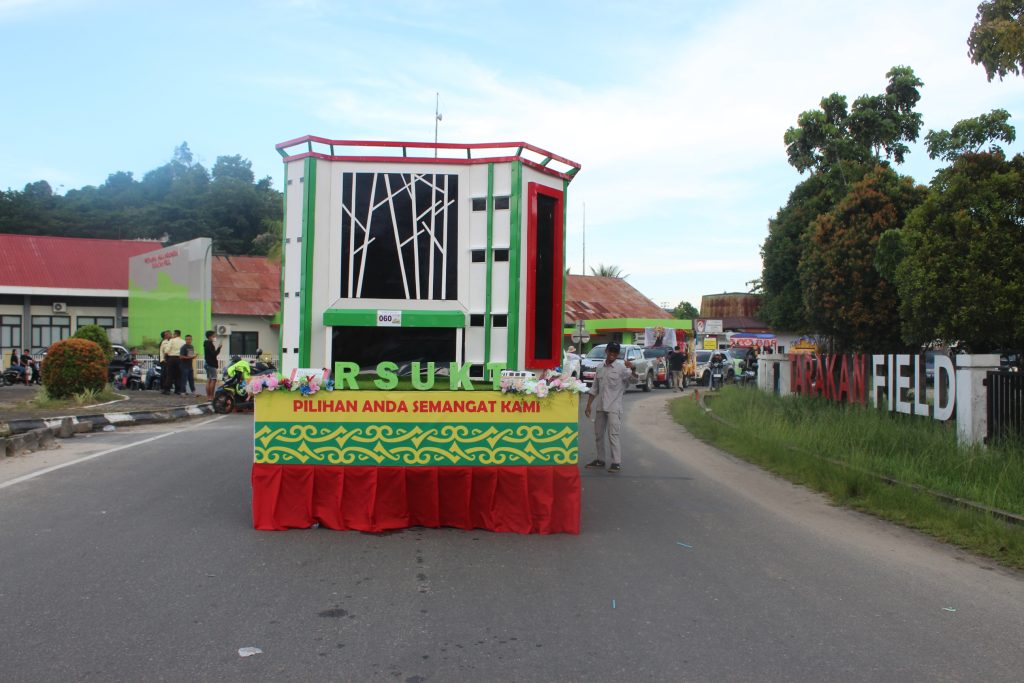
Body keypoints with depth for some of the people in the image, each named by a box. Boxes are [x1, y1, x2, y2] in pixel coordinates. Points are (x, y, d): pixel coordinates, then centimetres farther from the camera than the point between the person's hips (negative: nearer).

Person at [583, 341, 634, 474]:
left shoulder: (621, 367, -8)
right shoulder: (600, 368, 9)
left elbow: (633, 379, -25)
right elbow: (594, 388, 15)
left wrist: (632, 369, -44)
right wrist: (588, 405, 12)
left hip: (614, 408, -6)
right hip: (601, 407, 6)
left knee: (613, 435, -9)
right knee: (599, 434, 13)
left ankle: (616, 463, -3)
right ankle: (600, 460, 25)